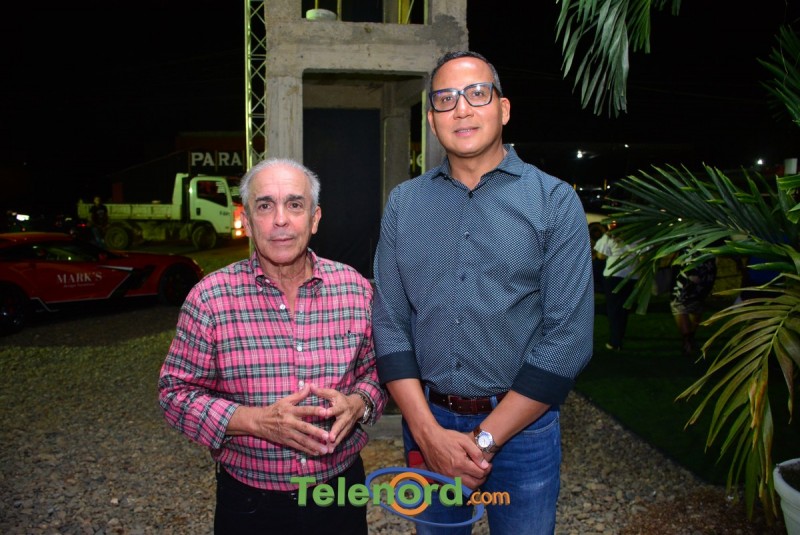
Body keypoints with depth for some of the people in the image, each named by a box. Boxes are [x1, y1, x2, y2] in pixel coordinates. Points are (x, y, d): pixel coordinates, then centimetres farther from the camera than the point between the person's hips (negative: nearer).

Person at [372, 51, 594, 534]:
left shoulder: (555, 201, -7)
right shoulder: (404, 203, 2)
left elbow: (569, 337, -12)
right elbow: (389, 323, -2)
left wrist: (485, 438, -13)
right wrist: (429, 431, -11)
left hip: (521, 424, -2)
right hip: (426, 420, 2)